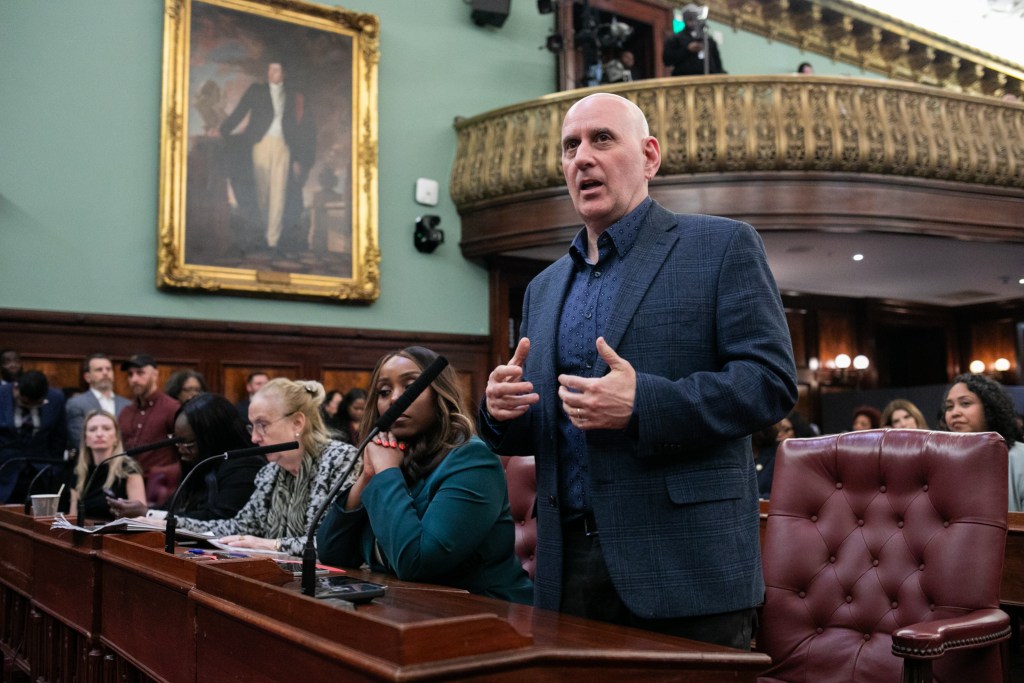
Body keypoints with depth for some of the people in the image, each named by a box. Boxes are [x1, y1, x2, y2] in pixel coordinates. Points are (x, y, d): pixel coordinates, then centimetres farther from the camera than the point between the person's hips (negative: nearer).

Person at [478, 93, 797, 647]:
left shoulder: (721, 246, 0)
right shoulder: (543, 289, 17)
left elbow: (772, 380, -10)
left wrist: (641, 405, -22)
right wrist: (502, 412, -4)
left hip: (683, 564, -5)